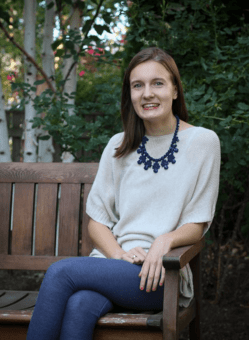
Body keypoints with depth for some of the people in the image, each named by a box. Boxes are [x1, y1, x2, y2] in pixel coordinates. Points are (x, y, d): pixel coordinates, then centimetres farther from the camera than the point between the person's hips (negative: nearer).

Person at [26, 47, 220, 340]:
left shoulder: (203, 142, 2)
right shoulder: (119, 146, 13)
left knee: (60, 272, -27)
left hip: (161, 273, -3)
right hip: (112, 262, 3)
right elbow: (97, 219, 12)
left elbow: (197, 223, 2)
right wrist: (119, 253, -8)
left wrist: (165, 240, -19)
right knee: (79, 305, -33)